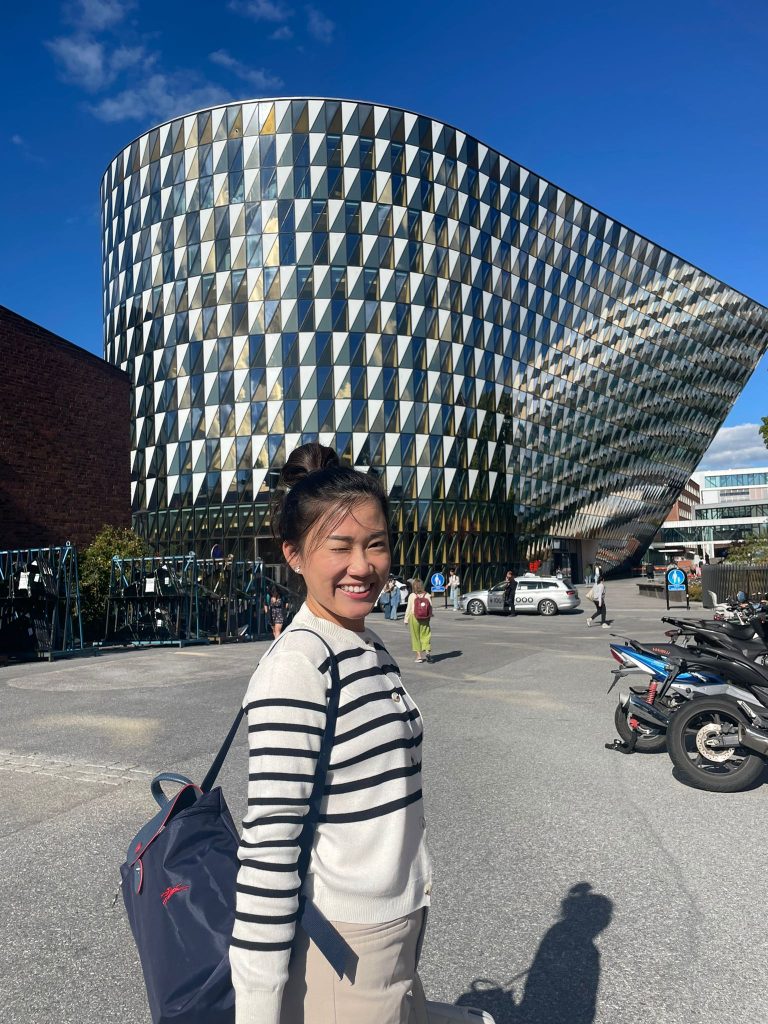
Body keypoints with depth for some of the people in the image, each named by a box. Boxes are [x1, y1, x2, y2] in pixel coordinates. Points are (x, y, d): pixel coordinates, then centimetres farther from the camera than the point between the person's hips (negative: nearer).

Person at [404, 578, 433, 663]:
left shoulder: (412, 596, -8)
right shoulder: (427, 595, -2)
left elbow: (408, 608, -7)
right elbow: (431, 607, -1)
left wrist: (406, 619, 1)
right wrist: (429, 616, 14)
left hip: (414, 618, -2)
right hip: (425, 618, 2)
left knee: (416, 637, 7)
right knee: (426, 635, 10)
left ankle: (419, 656, 9)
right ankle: (427, 651, -11)